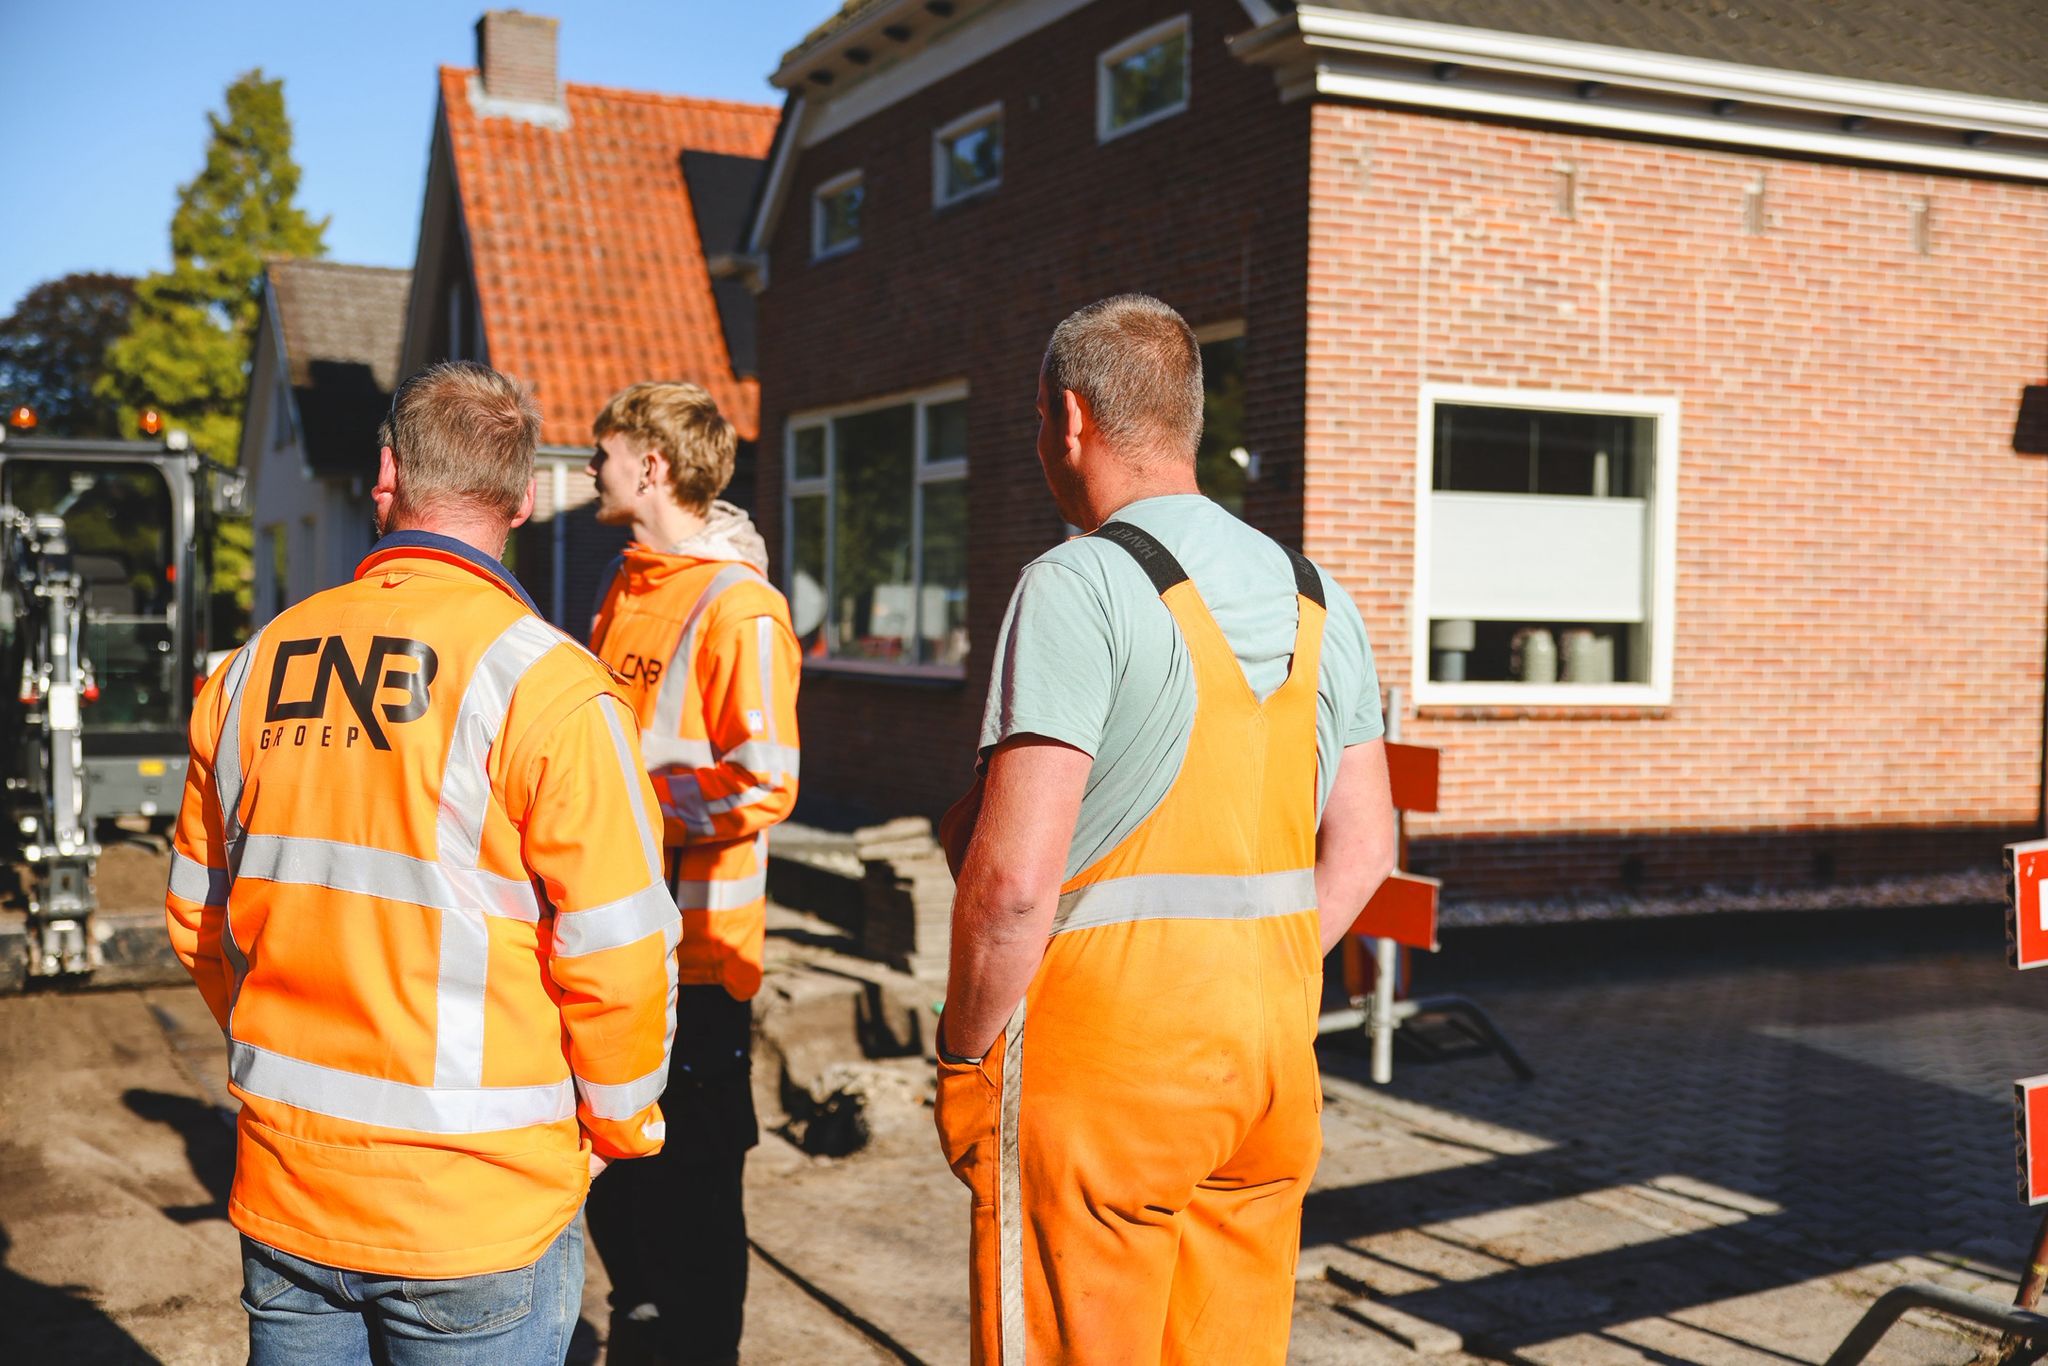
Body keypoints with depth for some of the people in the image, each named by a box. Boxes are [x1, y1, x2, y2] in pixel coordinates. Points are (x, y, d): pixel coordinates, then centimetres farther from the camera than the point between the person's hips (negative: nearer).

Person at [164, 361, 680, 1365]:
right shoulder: (546, 683, -15)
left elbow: (197, 921, 10)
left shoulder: (255, 664, 2)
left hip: (283, 1197, 5)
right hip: (480, 1208, -4)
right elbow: (617, 950, -15)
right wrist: (619, 1125, 2)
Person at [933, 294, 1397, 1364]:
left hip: (1100, 1063, -7)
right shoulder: (1315, 595, 9)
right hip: (1274, 1056, 7)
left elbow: (1014, 879, -20)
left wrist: (962, 1050, -6)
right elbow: (1362, 848, 13)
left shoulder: (1077, 585, -13)